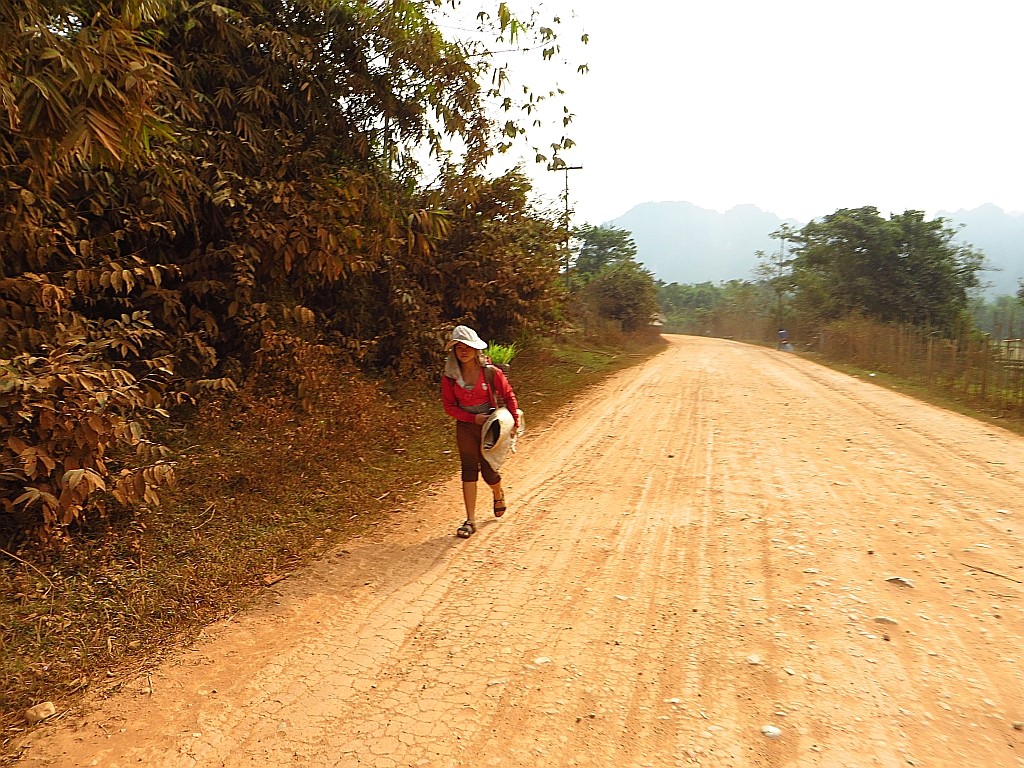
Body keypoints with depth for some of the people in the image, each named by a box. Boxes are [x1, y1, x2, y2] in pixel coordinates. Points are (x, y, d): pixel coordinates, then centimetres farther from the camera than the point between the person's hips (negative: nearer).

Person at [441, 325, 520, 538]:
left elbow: (508, 395, -1)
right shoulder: (450, 376, -7)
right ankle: (470, 521, 3)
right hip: (465, 427, 2)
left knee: (488, 471, 4)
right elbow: (449, 405, -3)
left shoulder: (490, 372, -12)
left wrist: (514, 421, -6)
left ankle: (498, 495, 41)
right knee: (469, 470, -3)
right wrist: (473, 418, -13)